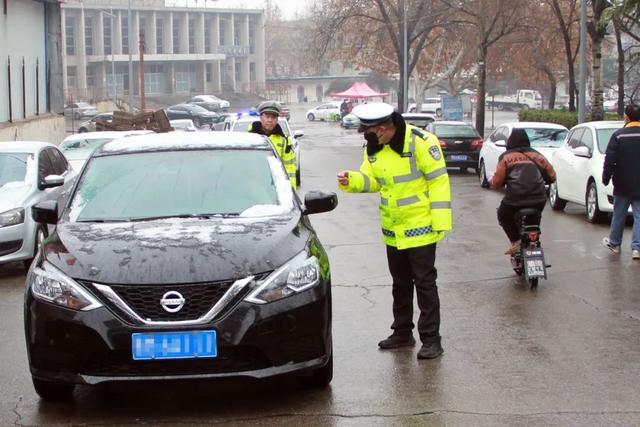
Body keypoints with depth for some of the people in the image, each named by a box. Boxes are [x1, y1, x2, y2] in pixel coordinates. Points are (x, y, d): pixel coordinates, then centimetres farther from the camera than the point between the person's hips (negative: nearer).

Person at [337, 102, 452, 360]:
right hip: (393, 230, 7)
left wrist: (440, 221, -20)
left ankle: (431, 339, 6)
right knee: (400, 283, 18)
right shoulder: (374, 149, 2)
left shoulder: (420, 142, -20)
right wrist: (351, 181, -15)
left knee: (424, 283, -1)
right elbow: (371, 180, 7)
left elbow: (439, 181, -18)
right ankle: (402, 333, 31)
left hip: (420, 227, -7)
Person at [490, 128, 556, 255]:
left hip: (515, 199, -3)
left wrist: (492, 181, 23)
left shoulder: (506, 157, 6)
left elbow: (497, 181, 0)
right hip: (539, 200, 3)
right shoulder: (537, 155, 17)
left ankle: (516, 241, 8)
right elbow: (552, 175, 18)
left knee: (503, 216, 24)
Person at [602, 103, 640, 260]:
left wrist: (606, 178, 0)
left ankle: (614, 243, 27)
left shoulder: (618, 135, -7)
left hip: (623, 184, 0)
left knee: (619, 214, 14)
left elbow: (609, 160, -9)